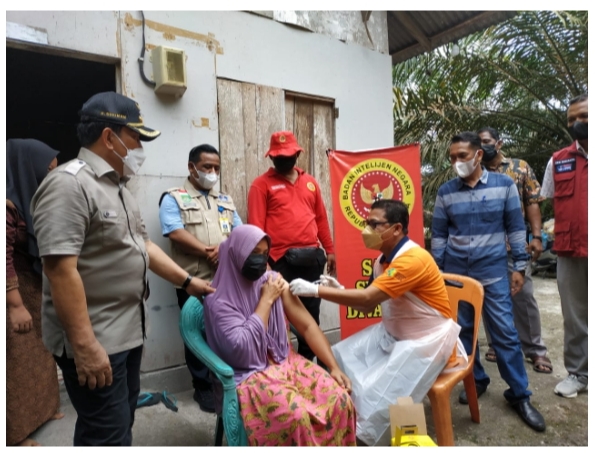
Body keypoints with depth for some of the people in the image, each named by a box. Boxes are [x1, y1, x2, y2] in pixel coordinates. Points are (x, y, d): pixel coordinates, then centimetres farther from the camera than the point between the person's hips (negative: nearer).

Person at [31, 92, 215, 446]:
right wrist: (85, 345, -25)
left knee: (121, 421, 22)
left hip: (128, 330, 9)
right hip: (94, 339, -9)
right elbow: (60, 270, -25)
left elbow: (143, 245, 16)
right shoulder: (69, 184, -19)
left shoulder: (118, 186, 12)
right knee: (110, 434, 3)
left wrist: (187, 280, 13)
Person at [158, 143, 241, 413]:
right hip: (193, 281, -4)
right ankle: (204, 388, 24)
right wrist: (208, 252, -14)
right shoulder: (174, 198, 1)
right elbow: (175, 233, -14)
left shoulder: (225, 200, 17)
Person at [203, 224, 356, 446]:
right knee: (296, 415, -30)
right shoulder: (218, 299, -11)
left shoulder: (274, 280, 2)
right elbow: (241, 348, -21)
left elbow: (307, 325, 3)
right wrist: (266, 300, -16)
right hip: (250, 374, -4)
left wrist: (334, 367, -4)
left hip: (286, 361, 5)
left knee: (340, 398, -17)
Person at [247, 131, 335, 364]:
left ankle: (308, 358, 33)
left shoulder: (310, 182, 15)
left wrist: (329, 250, 13)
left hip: (312, 257, 5)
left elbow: (321, 218, 16)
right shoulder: (262, 184, 0)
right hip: (281, 260, -5)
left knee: (311, 311, 15)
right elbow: (256, 225, -7)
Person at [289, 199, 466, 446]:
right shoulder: (383, 259, 2)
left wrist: (316, 290, -31)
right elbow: (368, 305, 5)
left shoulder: (413, 259, -27)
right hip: (391, 333, 9)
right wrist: (339, 290, -12)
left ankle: (365, 436, 11)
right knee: (340, 358, -1)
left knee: (379, 397, -16)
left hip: (427, 340, -8)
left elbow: (367, 297, -32)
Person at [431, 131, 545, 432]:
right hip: (455, 272, 2)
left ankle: (519, 395, 18)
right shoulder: (445, 192, 1)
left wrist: (519, 266, 0)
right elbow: (438, 235, 5)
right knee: (462, 330, 9)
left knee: (505, 333, 2)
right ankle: (476, 380, 28)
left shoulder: (504, 185, -1)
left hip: (493, 272, -1)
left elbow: (516, 228, 2)